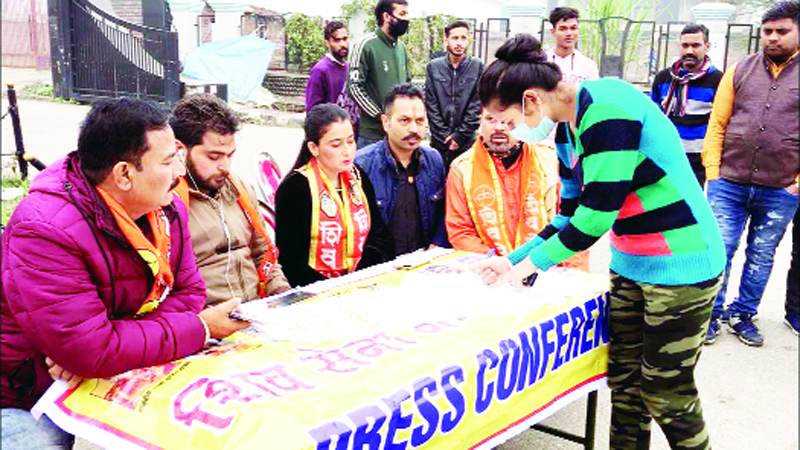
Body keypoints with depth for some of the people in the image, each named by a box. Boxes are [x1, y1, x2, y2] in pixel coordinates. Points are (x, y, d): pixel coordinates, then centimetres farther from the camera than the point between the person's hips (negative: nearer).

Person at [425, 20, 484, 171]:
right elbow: (431, 105, 3)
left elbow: (477, 106, -2)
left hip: (467, 143, -1)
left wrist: (459, 136, -7)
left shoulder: (477, 66, 2)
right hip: (439, 142, 1)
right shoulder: (433, 66, 6)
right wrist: (444, 135, -4)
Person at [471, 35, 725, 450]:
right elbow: (571, 215, 14)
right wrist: (512, 261, 7)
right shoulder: (567, 130, 7)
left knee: (667, 395, 2)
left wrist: (529, 264, -13)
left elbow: (597, 214, -24)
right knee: (624, 381, 15)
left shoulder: (607, 108, -22)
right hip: (630, 266, 9)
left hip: (681, 267, -9)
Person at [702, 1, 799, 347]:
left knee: (761, 256, 11)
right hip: (729, 184, 0)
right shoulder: (740, 70, 6)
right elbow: (717, 124, 6)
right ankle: (713, 313, 16)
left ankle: (743, 315, 27)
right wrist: (712, 171, -1)